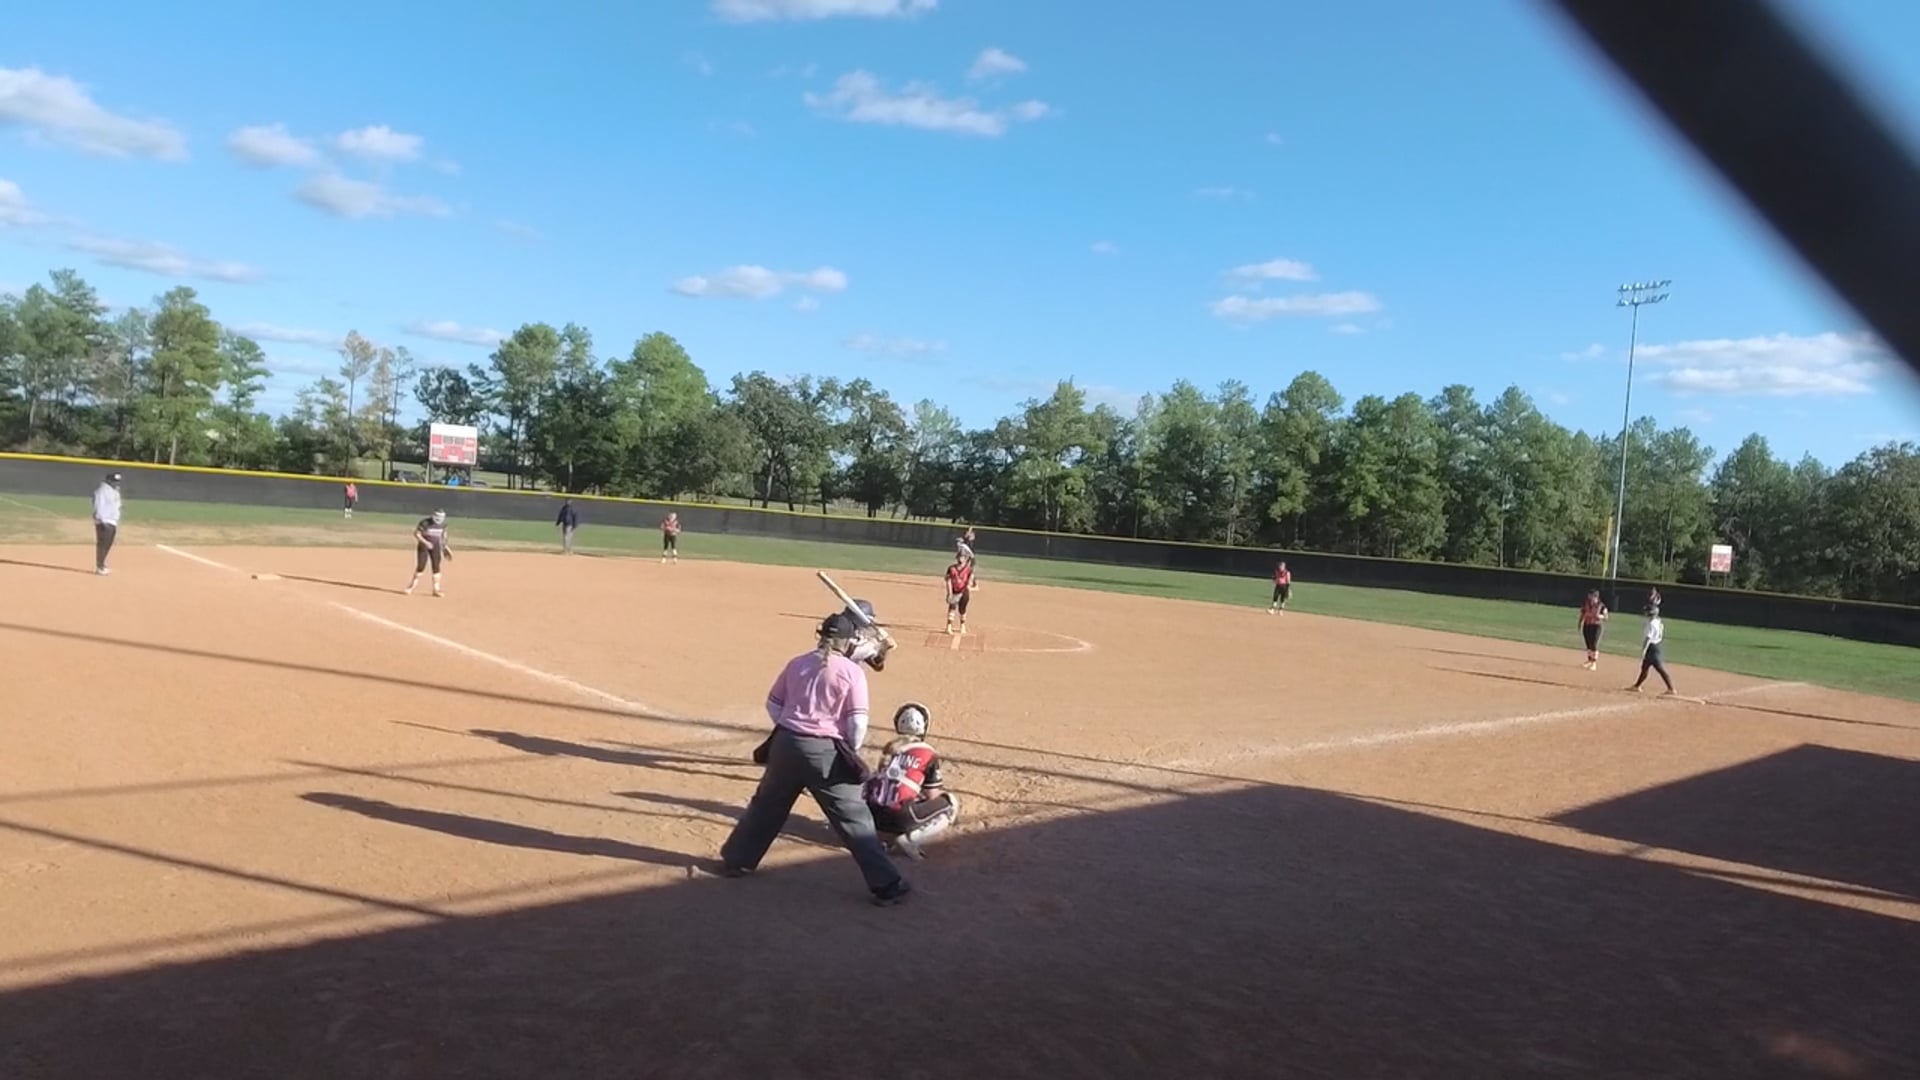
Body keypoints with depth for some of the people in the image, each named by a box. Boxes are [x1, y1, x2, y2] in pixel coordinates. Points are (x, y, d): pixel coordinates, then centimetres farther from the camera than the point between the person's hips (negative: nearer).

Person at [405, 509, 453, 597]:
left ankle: (436, 589, 6)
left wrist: (446, 547, 8)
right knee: (421, 566, -8)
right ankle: (411, 587, 8)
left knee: (436, 567, 0)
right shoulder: (425, 522, -18)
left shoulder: (443, 524, -2)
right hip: (423, 545, -4)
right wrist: (425, 542, -26)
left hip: (436, 547, 4)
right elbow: (416, 534, -15)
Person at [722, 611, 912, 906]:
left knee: (766, 805, 24)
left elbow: (773, 704, 12)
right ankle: (886, 884, 4)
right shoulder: (851, 671, -7)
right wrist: (850, 752, 4)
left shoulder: (796, 663, 8)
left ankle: (736, 860, 36)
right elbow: (857, 722, -11)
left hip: (786, 745, 5)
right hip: (825, 751, -4)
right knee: (855, 819, 1)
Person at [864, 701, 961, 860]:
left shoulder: (889, 748, 17)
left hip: (871, 815, 6)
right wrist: (944, 794, 31)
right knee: (951, 803, 11)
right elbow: (932, 798, 8)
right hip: (899, 818, -6)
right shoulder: (928, 753, 3)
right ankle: (910, 840, -8)